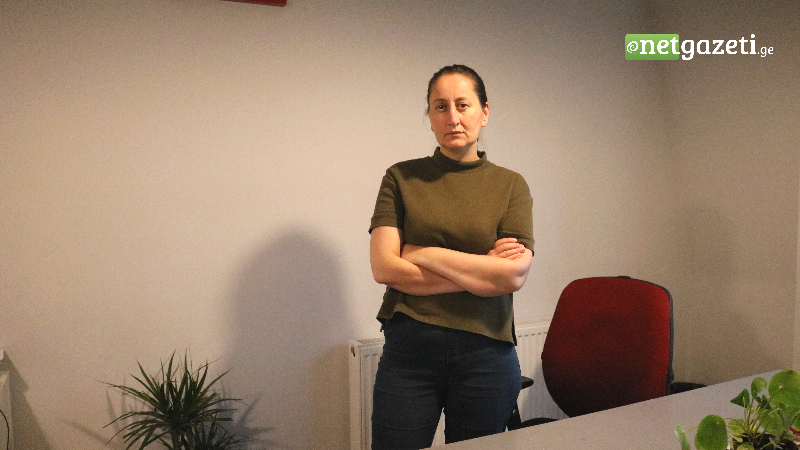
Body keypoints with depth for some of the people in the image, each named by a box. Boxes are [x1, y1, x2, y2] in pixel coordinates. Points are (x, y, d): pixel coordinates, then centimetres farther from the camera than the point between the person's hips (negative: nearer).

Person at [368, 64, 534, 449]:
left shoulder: (510, 185, 4)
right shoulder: (401, 178, 2)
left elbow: (514, 275, -9)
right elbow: (384, 267, -9)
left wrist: (425, 254, -9)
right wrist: (482, 271, -9)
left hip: (485, 353, 1)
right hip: (408, 349, 0)